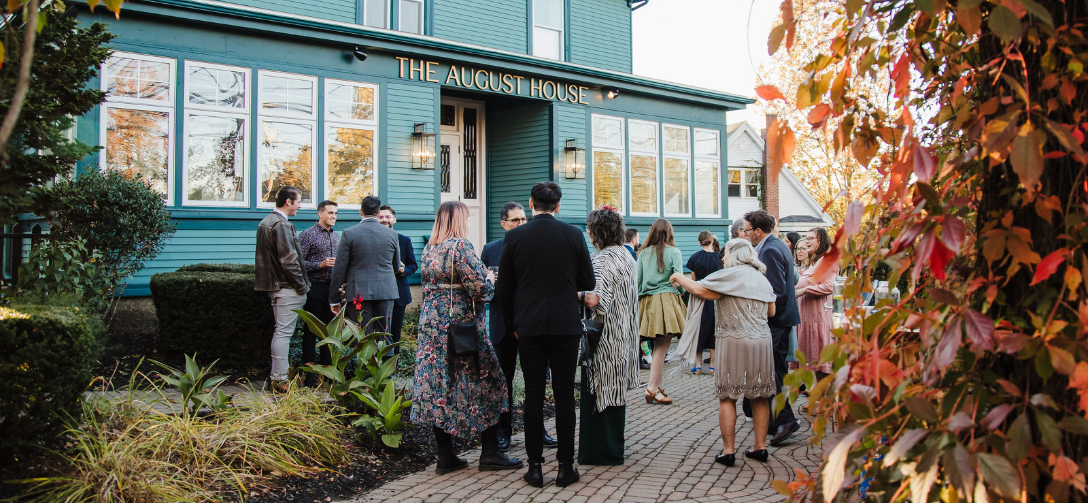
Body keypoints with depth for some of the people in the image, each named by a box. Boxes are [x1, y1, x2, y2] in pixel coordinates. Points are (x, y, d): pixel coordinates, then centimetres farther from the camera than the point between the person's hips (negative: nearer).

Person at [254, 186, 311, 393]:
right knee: (283, 333, -6)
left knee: (280, 331, 17)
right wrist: (302, 285, -13)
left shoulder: (265, 222, 14)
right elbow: (289, 260, -22)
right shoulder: (282, 225, -17)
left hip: (274, 286, 10)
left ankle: (275, 375, 22)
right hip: (288, 288, -10)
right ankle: (280, 380, -3)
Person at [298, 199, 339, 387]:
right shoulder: (307, 235, -5)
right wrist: (320, 264, -19)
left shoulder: (336, 236, 14)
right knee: (312, 331, -1)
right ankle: (310, 374, 4)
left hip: (332, 287, 6)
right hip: (314, 288, -6)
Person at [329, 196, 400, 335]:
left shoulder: (349, 233, -4)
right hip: (386, 291, 2)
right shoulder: (392, 234, 3)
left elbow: (339, 269, -3)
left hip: (359, 293, -2)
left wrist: (334, 299, 4)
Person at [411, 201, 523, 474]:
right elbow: (479, 287, -18)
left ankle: (445, 457, 13)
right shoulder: (460, 246, -13)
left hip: (432, 326, 7)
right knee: (483, 386, 4)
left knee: (438, 387, 7)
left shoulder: (428, 249, 10)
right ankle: (490, 454, 9)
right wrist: (490, 280, 3)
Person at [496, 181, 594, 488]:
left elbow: (504, 288, 2)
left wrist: (512, 325, 14)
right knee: (564, 396, 6)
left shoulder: (515, 237, -1)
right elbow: (588, 283, 2)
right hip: (566, 326, 0)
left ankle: (535, 467, 11)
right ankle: (566, 467, 11)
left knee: (533, 396, 6)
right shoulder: (573, 235, -3)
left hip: (529, 327, 0)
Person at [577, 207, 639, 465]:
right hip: (623, 336, 9)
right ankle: (614, 447, 25)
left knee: (598, 393, 0)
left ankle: (602, 451, 7)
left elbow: (596, 299, -28)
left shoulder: (602, 259, -17)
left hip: (605, 338, -9)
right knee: (614, 392, 16)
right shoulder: (626, 255, 11)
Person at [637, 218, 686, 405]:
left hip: (647, 301, 4)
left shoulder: (643, 253, 7)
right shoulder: (673, 251, -2)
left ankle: (659, 386, 15)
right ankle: (652, 388, -10)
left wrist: (638, 299, 15)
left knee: (658, 346, 12)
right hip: (666, 299, -4)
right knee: (662, 347, -5)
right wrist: (682, 294, 9)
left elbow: (637, 279, 5)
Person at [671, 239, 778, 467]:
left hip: (733, 340, -6)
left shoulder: (730, 275, -8)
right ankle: (760, 447, 16)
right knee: (760, 396, 11)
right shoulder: (762, 279, 14)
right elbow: (771, 311, 19)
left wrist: (678, 278, 2)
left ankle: (728, 451, 0)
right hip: (762, 341, 6)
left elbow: (699, 289, -14)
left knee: (727, 397, 0)